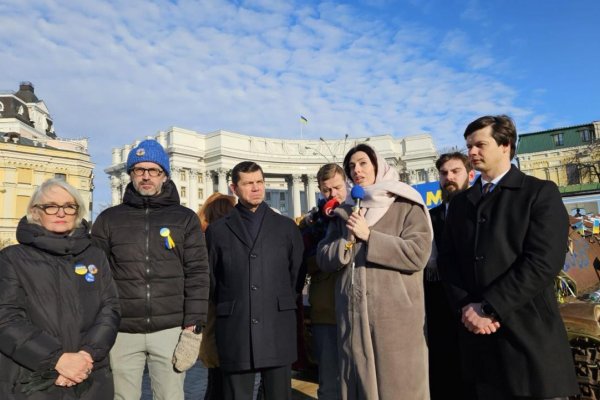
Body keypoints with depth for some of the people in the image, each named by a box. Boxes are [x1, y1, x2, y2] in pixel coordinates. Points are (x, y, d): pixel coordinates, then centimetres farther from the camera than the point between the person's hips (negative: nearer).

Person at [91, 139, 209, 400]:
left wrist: (193, 327, -7)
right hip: (122, 332, 1)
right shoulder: (109, 219, 7)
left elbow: (197, 274, -1)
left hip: (171, 330, -1)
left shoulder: (185, 219, 4)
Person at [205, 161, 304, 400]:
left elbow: (296, 272, 11)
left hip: (277, 329, 1)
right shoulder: (217, 230, 6)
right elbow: (210, 280, 10)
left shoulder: (286, 227, 8)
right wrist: (228, 310, 12)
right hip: (235, 331, 0)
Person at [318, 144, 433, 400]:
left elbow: (418, 254, -13)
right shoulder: (345, 213, 14)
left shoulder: (406, 206, 0)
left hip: (396, 316, -4)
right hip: (353, 316, 4)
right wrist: (347, 239, -9)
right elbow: (324, 260, 9)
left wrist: (368, 236, -13)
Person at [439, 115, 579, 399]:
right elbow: (448, 261, 8)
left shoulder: (540, 193, -1)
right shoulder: (460, 203, 14)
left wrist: (489, 309, -15)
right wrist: (466, 307, -9)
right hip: (476, 332, 4)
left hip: (528, 332, -4)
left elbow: (543, 261, -13)